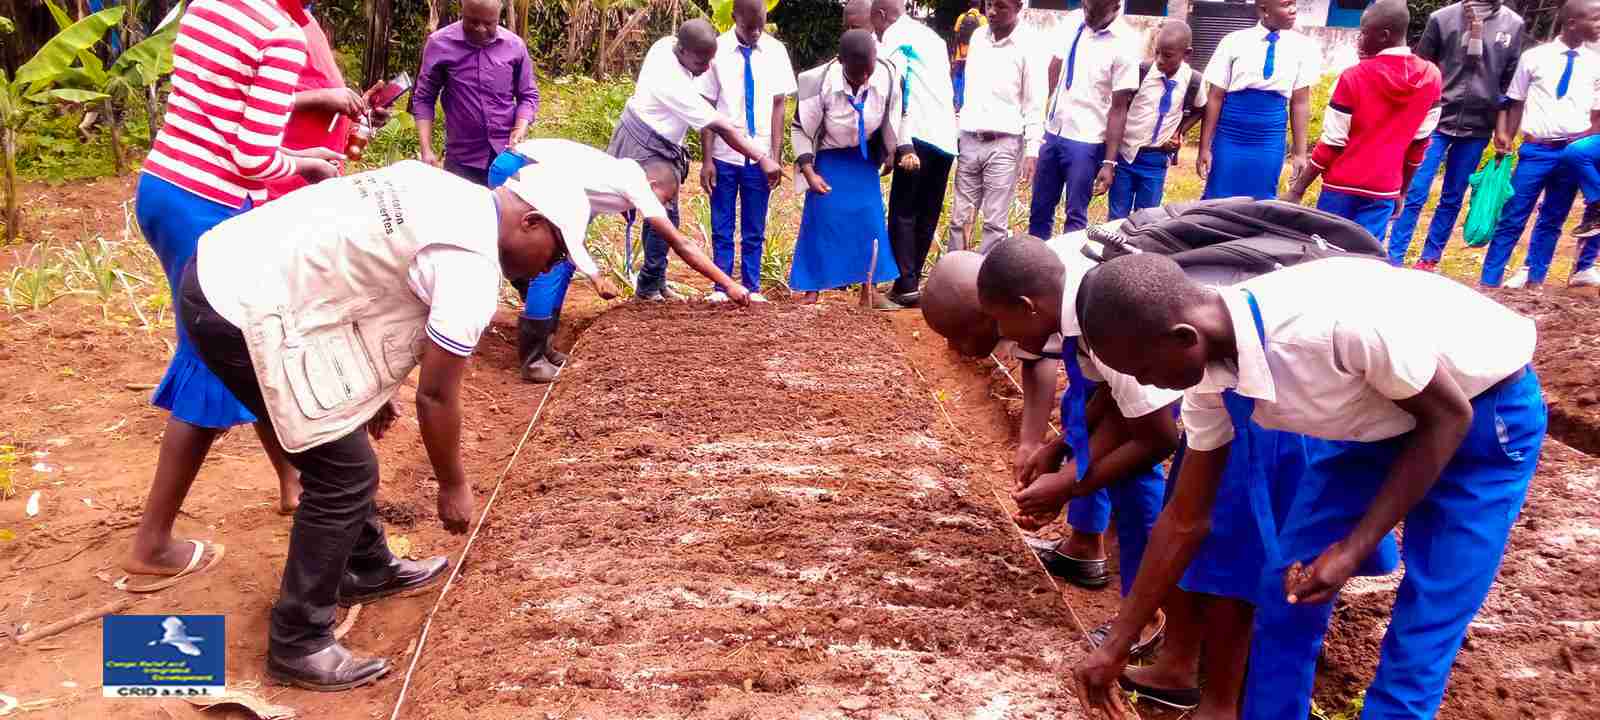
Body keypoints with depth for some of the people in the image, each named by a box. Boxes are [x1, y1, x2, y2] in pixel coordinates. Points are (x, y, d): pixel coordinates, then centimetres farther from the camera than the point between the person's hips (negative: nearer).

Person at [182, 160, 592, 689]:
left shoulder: (446, 194, 13)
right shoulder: (473, 266, -15)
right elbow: (436, 394, -11)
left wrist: (367, 389, 28)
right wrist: (454, 486, 5)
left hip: (224, 267, 10)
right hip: (245, 313, -10)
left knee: (344, 450, 22)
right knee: (345, 473, -2)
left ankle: (368, 570, 40)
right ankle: (297, 646, 11)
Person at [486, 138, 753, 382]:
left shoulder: (615, 176, 20)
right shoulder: (636, 182, -4)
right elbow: (681, 244, -5)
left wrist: (593, 273, 7)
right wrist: (728, 283, -3)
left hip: (514, 169, 10)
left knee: (561, 261, 13)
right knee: (551, 262, -9)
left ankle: (542, 346, 20)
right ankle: (531, 359, -2)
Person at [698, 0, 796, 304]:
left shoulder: (776, 51, 0)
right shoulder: (717, 50, -5)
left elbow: (779, 105, 2)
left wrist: (775, 157, -4)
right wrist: (706, 159, -6)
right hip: (724, 156, -1)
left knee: (754, 230, 9)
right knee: (722, 228, 7)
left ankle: (752, 288, 18)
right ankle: (721, 288, 17)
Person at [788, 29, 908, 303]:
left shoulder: (887, 77, -21)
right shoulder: (820, 82, -27)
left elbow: (895, 118, -2)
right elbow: (800, 129, -14)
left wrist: (905, 150, -5)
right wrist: (809, 172, -19)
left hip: (865, 159, 3)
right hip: (829, 159, -2)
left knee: (871, 221, 0)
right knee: (821, 221, -4)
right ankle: (812, 287, 8)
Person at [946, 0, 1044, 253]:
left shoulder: (1029, 45, -8)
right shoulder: (978, 36, 7)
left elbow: (1035, 103, -6)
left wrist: (1032, 150, -12)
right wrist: (955, 131, 15)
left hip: (1005, 143, -5)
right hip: (970, 139, 5)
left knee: (995, 221, -2)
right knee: (960, 217, 7)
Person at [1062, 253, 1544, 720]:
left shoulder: (1341, 319, -41)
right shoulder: (1210, 378, -18)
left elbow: (1448, 417, -22)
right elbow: (1185, 520, -6)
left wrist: (1352, 549, -26)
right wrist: (1116, 647, -2)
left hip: (1486, 414, -5)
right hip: (1375, 418, 5)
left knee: (1419, 639, -5)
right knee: (1287, 587, 1)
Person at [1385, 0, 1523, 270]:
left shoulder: (1514, 25, 4)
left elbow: (1511, 80, 9)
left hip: (1477, 128, 3)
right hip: (1436, 121, -3)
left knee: (1452, 199, 9)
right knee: (1415, 193, -5)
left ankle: (1430, 259, 20)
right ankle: (1394, 260, 1)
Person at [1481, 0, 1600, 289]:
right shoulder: (1535, 56, -1)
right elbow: (1516, 103, 2)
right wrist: (1506, 136, -8)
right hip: (1536, 149, -3)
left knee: (1552, 222, 11)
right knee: (1512, 219, -1)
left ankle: (1533, 278, 22)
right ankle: (1489, 281, 5)